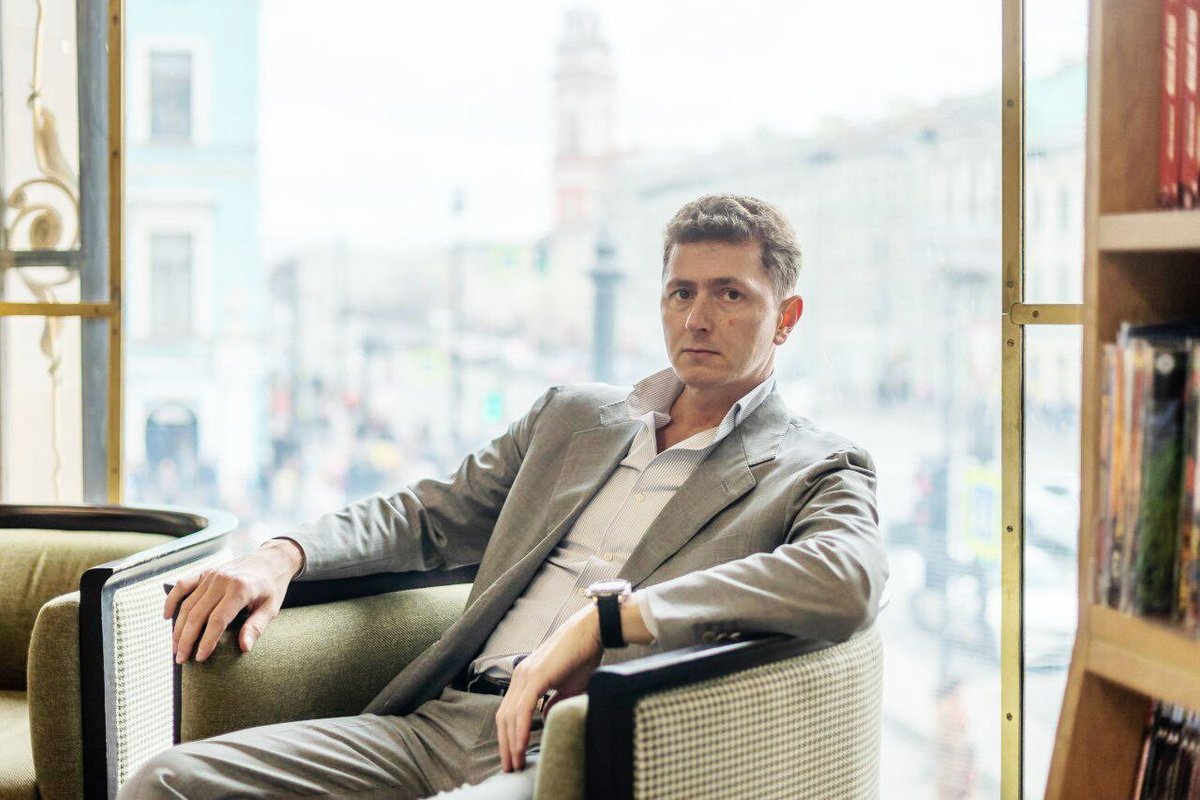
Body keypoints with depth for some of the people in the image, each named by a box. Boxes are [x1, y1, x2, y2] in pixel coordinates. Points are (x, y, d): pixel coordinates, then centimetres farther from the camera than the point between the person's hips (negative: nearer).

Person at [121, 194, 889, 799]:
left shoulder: (817, 470, 5)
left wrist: (598, 622, -23)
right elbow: (428, 515, 27)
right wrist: (282, 556, 5)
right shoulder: (573, 415, 24)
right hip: (439, 722, 6)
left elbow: (847, 582, -18)